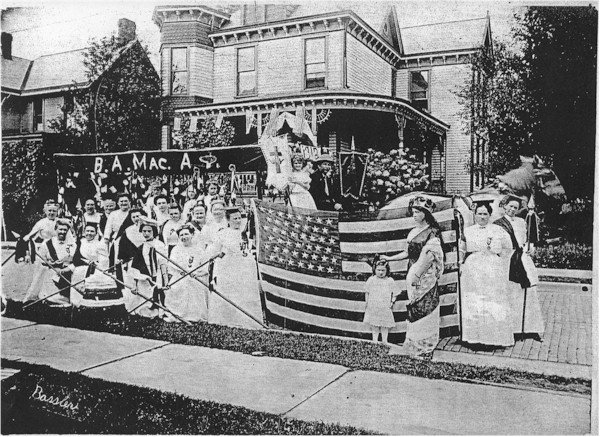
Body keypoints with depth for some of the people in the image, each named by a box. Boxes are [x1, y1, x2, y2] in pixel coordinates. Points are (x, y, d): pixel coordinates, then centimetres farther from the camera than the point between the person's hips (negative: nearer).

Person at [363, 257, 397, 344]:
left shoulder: (390, 281, -1)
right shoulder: (371, 280, -4)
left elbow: (391, 293, 8)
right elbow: (367, 292, 2)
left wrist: (391, 302, 1)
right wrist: (367, 302, 0)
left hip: (385, 307, 1)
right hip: (373, 307, -1)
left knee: (385, 325, 8)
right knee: (374, 325, 6)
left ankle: (384, 340, 19)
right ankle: (375, 340, 16)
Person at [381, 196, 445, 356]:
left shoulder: (432, 232, -8)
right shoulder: (413, 232, 13)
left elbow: (429, 256, -15)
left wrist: (417, 275, -19)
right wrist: (389, 258, 19)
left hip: (426, 275, -7)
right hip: (413, 275, 7)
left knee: (425, 308, -3)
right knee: (414, 309, 9)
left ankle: (424, 345, 7)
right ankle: (414, 344, 16)